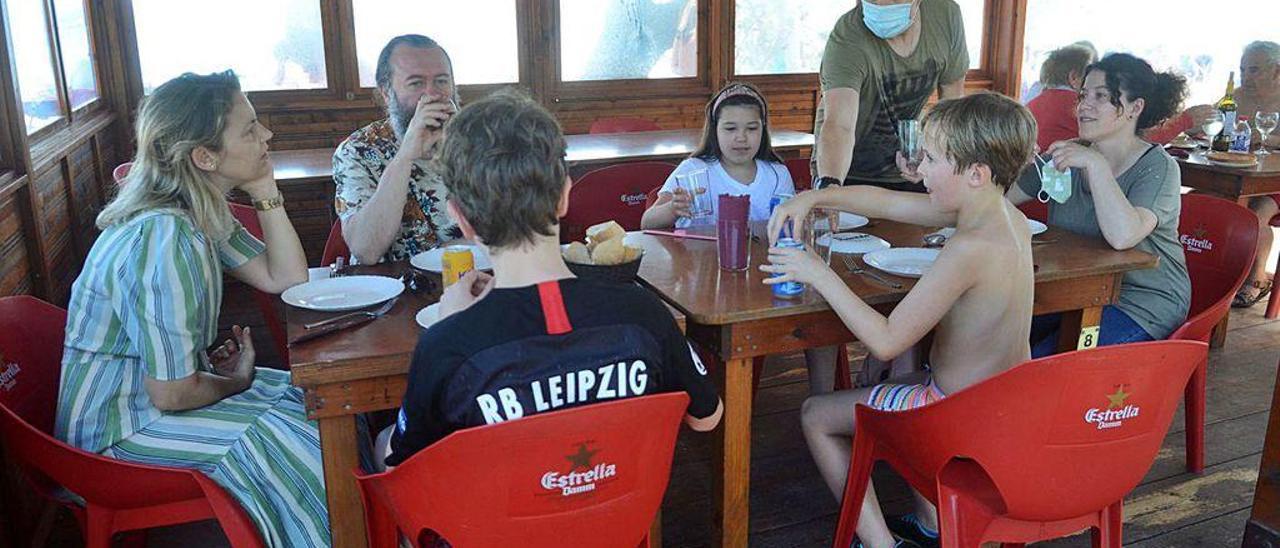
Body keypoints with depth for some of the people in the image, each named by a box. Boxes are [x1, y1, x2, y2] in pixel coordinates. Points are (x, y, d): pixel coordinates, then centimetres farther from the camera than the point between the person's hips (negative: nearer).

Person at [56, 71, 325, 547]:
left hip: (161, 386, 9)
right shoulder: (161, 239, -30)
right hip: (119, 425, -9)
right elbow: (171, 394, -26)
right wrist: (235, 381, -6)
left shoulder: (203, 212, -2)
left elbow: (286, 279, 1)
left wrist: (265, 191, -7)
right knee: (300, 443, -17)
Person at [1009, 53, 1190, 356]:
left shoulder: (1158, 167, -11)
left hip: (1142, 301, -5)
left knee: (1041, 361, -26)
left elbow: (1122, 236, -31)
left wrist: (1095, 163, -28)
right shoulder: (1069, 154, 6)